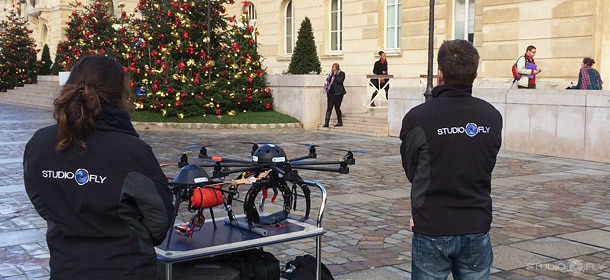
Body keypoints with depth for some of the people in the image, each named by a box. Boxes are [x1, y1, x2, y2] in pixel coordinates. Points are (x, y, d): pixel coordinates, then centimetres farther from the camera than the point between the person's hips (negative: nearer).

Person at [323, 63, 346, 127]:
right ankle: (326, 122, -5)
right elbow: (328, 80, 21)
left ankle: (340, 122, 15)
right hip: (330, 92, 5)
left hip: (338, 93, -5)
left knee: (337, 107, 1)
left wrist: (335, 75, -10)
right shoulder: (331, 74, 16)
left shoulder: (341, 73, 0)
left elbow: (340, 81, -15)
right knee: (329, 108, -2)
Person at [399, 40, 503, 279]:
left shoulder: (417, 118, -14)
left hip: (432, 230, -3)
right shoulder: (492, 117, -3)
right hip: (477, 227, 3)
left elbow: (411, 171, -2)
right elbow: (487, 166, 6)